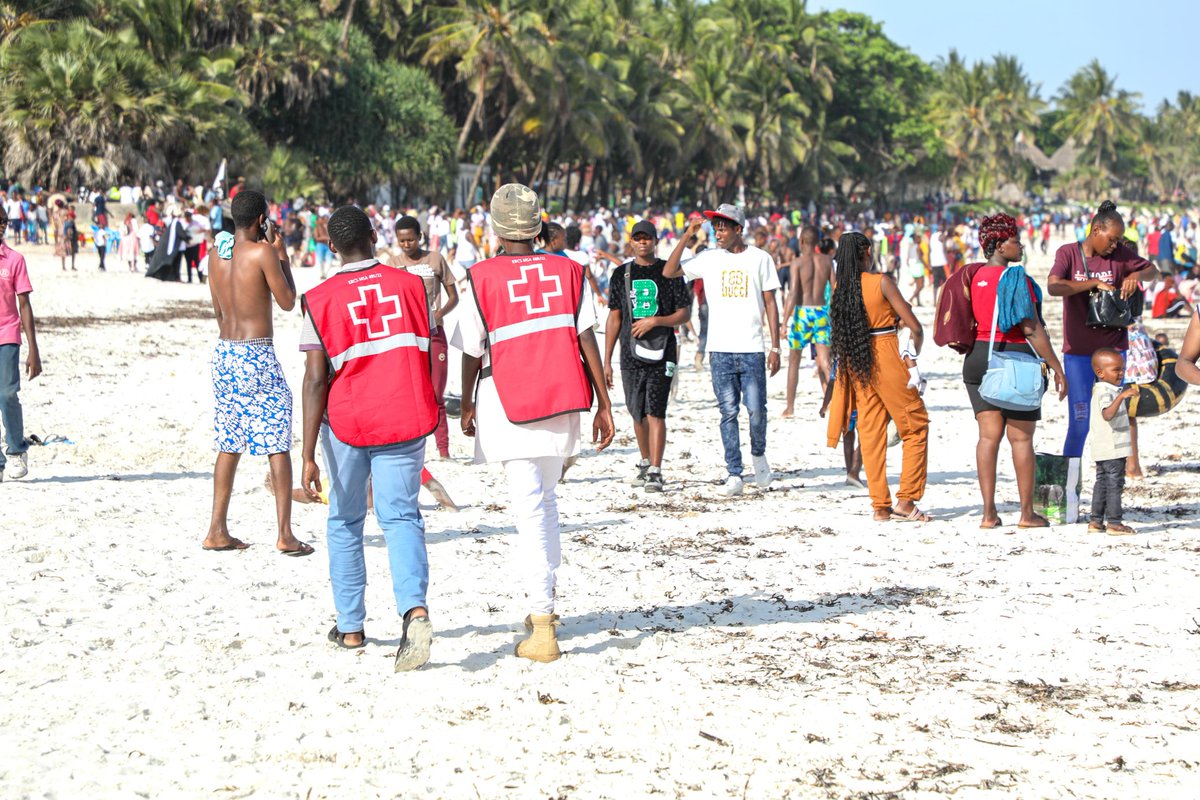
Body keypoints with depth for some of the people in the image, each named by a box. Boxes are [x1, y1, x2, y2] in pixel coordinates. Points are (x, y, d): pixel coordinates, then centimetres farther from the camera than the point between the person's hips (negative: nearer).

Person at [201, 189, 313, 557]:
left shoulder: (216, 255, 7)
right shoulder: (262, 253, -13)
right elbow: (288, 302, -5)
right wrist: (281, 254, 3)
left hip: (224, 351, 7)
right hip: (258, 354, -7)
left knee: (229, 444, 14)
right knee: (278, 445, -1)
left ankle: (217, 530, 15)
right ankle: (285, 535, -2)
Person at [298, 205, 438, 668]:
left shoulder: (321, 300, -7)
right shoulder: (410, 285, 0)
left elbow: (315, 379, -12)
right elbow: (432, 356, 6)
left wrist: (308, 456, -12)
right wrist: (431, 413, 22)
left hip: (346, 423, -1)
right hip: (405, 421, 1)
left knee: (345, 522, 16)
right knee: (401, 516, 3)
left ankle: (350, 626, 22)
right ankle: (415, 608, -23)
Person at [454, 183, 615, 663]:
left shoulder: (482, 278, -5)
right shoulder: (567, 270, 3)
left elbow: (472, 353, -1)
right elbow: (587, 340, -1)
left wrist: (467, 405, 14)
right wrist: (603, 404, 3)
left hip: (508, 405, -3)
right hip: (562, 402, 3)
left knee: (530, 508, -5)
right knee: (545, 498, 21)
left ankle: (542, 628, -11)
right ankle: (543, 602, 26)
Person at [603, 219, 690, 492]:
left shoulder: (669, 272, 1)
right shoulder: (621, 274, 10)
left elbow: (685, 313, 0)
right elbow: (614, 318, 11)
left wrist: (655, 321, -17)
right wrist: (607, 361, 8)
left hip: (661, 354, -3)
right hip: (630, 354, 4)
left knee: (655, 413, -11)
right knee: (638, 414, 12)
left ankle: (655, 472, -11)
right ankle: (645, 463, 30)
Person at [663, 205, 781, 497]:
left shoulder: (760, 259, 4)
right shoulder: (709, 259, 7)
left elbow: (770, 304, 5)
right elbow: (668, 272, 1)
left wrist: (775, 347, 1)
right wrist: (687, 236, -5)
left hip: (752, 349, -1)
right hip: (720, 349, 1)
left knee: (756, 410, -4)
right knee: (728, 412, 1)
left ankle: (758, 454, 24)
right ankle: (734, 474, 5)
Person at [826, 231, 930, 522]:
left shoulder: (839, 288, 4)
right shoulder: (881, 282, -11)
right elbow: (915, 327, -8)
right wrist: (913, 355, 8)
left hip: (855, 364, 5)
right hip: (886, 359, -5)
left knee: (871, 433, 10)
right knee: (915, 429, 6)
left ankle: (880, 505, 10)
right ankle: (906, 500, -1)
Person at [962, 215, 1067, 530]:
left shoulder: (975, 277, 6)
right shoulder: (1014, 277, -14)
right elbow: (1031, 329, -17)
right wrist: (1056, 367, -12)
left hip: (979, 358, 6)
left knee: (989, 435, 6)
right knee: (1021, 438, 2)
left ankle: (989, 513, 4)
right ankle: (1027, 513, 8)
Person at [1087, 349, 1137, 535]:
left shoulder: (1099, 390, 17)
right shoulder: (1106, 392, -17)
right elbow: (1107, 414, -37)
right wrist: (1121, 397, -45)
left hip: (1102, 450, 10)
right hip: (1112, 449, -10)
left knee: (1102, 483, 12)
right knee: (1114, 483, -7)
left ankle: (1096, 521, 15)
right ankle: (1113, 522, -6)